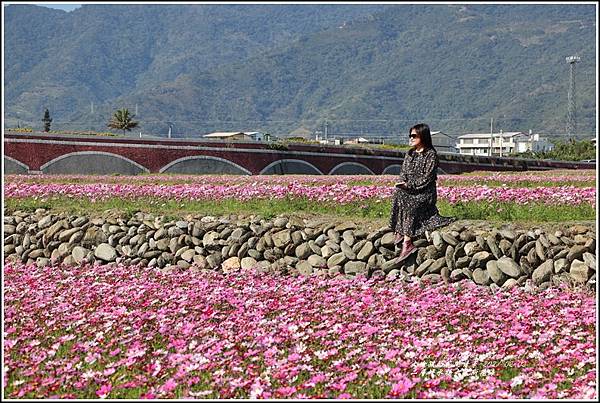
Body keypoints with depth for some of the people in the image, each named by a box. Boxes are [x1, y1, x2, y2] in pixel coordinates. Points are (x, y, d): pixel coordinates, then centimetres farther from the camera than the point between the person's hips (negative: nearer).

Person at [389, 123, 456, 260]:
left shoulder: (431, 154, -6)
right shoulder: (410, 154, 17)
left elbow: (427, 178, -13)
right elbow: (403, 172, 16)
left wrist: (409, 185, -17)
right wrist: (402, 183, -6)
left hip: (425, 192, -7)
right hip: (409, 189, 7)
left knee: (410, 202, -32)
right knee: (398, 194, -24)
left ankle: (407, 242, -35)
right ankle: (399, 232, -24)